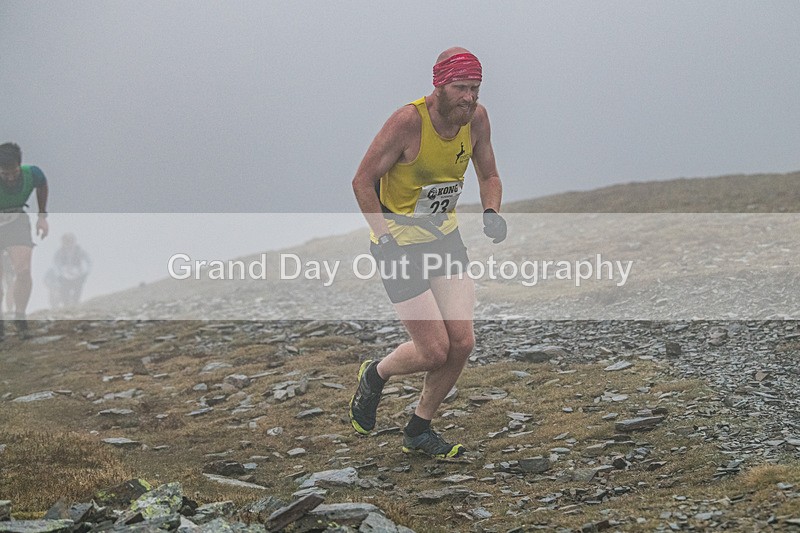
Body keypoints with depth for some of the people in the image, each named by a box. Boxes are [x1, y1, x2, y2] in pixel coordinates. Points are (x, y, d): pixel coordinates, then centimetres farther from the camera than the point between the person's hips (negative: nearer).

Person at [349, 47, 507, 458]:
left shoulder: (476, 118, -5)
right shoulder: (408, 121, -24)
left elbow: (489, 176, 11)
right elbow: (363, 181, -15)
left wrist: (491, 213, -9)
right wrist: (386, 239, -19)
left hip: (445, 236, 6)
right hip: (399, 243, -6)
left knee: (462, 342, -3)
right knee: (434, 352, -9)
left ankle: (418, 432, 18)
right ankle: (375, 376, 25)